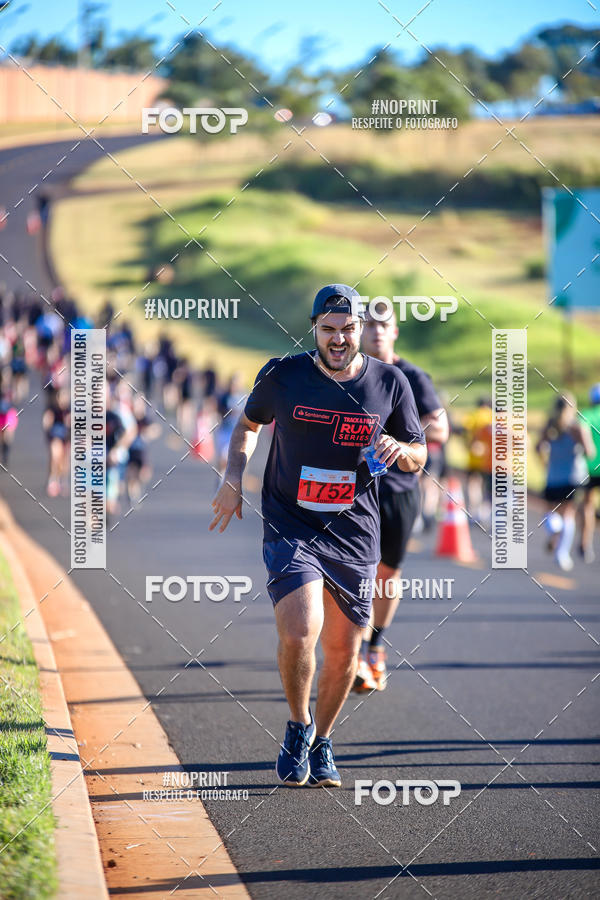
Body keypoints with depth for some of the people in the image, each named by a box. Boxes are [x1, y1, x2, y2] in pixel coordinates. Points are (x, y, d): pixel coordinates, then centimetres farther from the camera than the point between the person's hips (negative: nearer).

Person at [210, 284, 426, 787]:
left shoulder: (390, 384, 0)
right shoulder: (283, 376, -4)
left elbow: (419, 457, 10)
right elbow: (249, 424, 16)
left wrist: (401, 450, -13)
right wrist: (234, 477, 2)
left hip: (355, 535, 2)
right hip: (291, 528, -2)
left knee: (343, 651, 7)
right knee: (299, 634, -21)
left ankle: (321, 744, 31)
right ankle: (298, 726, 6)